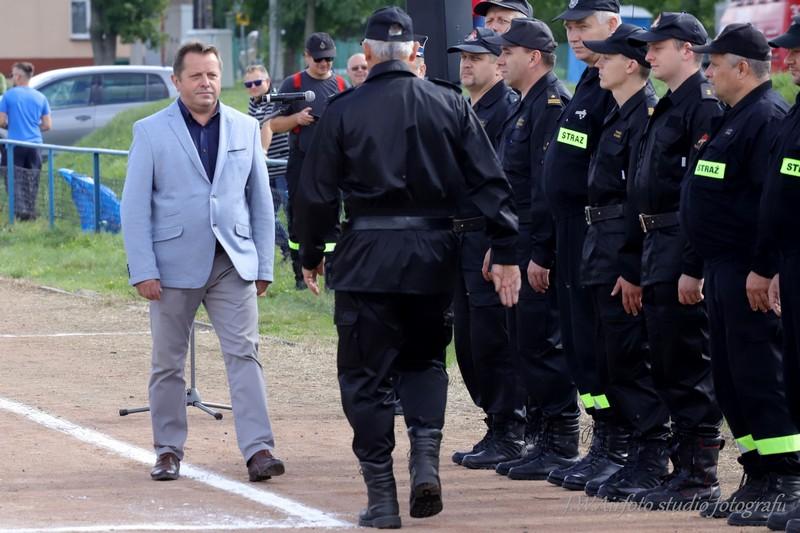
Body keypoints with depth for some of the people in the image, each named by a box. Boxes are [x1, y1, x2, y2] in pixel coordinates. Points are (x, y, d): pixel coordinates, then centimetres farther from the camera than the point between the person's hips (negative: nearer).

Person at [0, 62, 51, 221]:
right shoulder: (40, 97, 5)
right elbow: (47, 125, 5)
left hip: (15, 144, -4)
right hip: (34, 144, 4)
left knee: (15, 179, 0)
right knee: (31, 181, 12)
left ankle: (19, 210, -14)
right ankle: (30, 212, 12)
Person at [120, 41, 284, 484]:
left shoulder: (245, 128, 8)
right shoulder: (151, 132, 0)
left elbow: (260, 200, 11)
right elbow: (134, 206, -2)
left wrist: (264, 265, 7)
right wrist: (142, 271, -10)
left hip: (233, 262, 1)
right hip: (174, 264, -1)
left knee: (244, 353, -8)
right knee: (167, 362, 6)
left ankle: (258, 450, -12)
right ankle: (168, 450, 18)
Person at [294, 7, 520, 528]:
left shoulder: (344, 111, -5)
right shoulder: (449, 104, 1)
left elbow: (318, 192, -3)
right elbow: (490, 182, -1)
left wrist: (311, 256, 11)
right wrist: (506, 252, 3)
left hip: (368, 257, -2)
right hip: (433, 253, 3)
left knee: (366, 376, 6)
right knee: (424, 360, 21)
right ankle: (427, 458, -2)